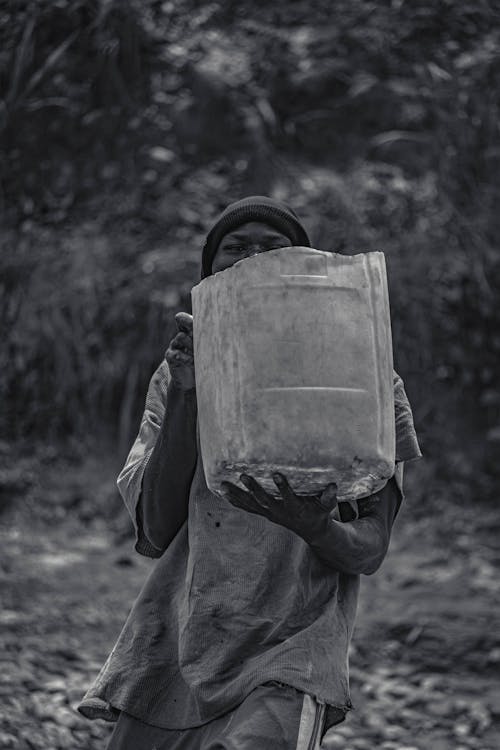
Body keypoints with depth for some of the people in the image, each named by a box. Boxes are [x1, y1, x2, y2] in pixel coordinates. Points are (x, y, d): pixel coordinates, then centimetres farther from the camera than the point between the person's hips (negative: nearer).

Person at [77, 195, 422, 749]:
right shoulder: (179, 377, 12)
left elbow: (369, 551, 0)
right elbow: (155, 534, -1)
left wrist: (315, 526, -22)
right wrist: (185, 391, -9)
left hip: (285, 665, -4)